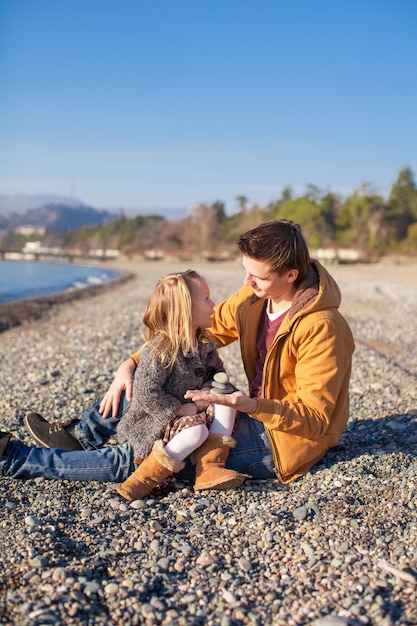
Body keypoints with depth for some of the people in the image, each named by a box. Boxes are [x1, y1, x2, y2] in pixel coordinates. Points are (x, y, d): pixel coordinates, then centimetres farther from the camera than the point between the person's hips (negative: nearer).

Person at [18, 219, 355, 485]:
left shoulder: (321, 328, -25)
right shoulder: (252, 298, -3)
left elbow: (315, 417, -26)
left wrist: (250, 406, -42)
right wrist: (132, 363, -8)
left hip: (281, 444, -8)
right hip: (258, 416, 8)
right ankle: (81, 439, 8)